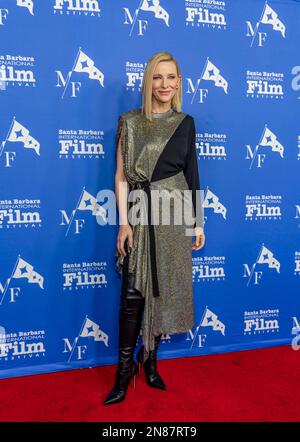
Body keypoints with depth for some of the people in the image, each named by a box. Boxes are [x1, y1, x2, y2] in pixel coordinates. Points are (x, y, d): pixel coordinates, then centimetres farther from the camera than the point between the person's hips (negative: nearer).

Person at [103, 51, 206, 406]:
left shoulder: (185, 123, 8)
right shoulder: (130, 122, 1)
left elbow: (191, 173, 9)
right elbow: (121, 175, -2)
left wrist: (198, 221, 7)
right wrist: (124, 223, -9)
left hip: (173, 215, 2)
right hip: (140, 215, -2)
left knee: (165, 290, 8)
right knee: (133, 294, -2)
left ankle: (150, 359, 29)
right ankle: (125, 369, 16)